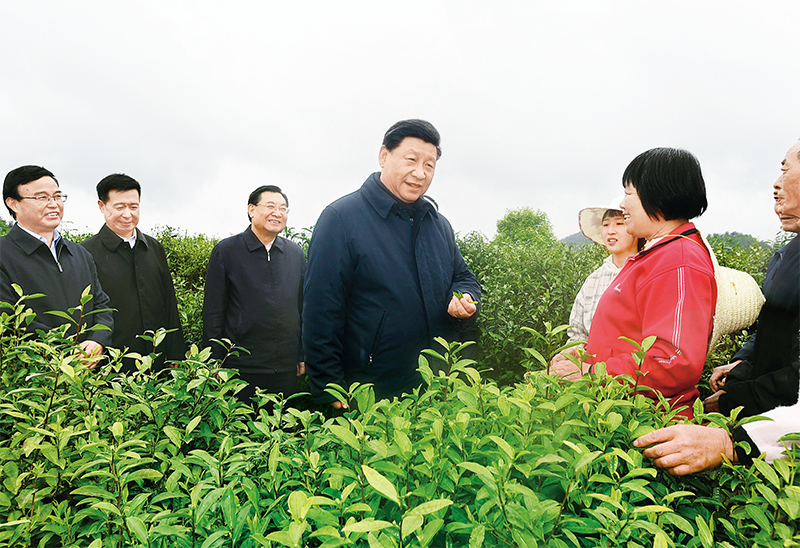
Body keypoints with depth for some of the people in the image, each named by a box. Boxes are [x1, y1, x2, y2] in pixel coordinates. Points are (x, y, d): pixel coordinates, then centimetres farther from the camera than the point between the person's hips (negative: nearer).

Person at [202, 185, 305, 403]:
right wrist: (214, 361, -3)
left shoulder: (296, 253, 8)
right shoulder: (226, 251, -2)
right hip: (241, 368, -3)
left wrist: (302, 355, 10)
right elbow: (213, 312, -1)